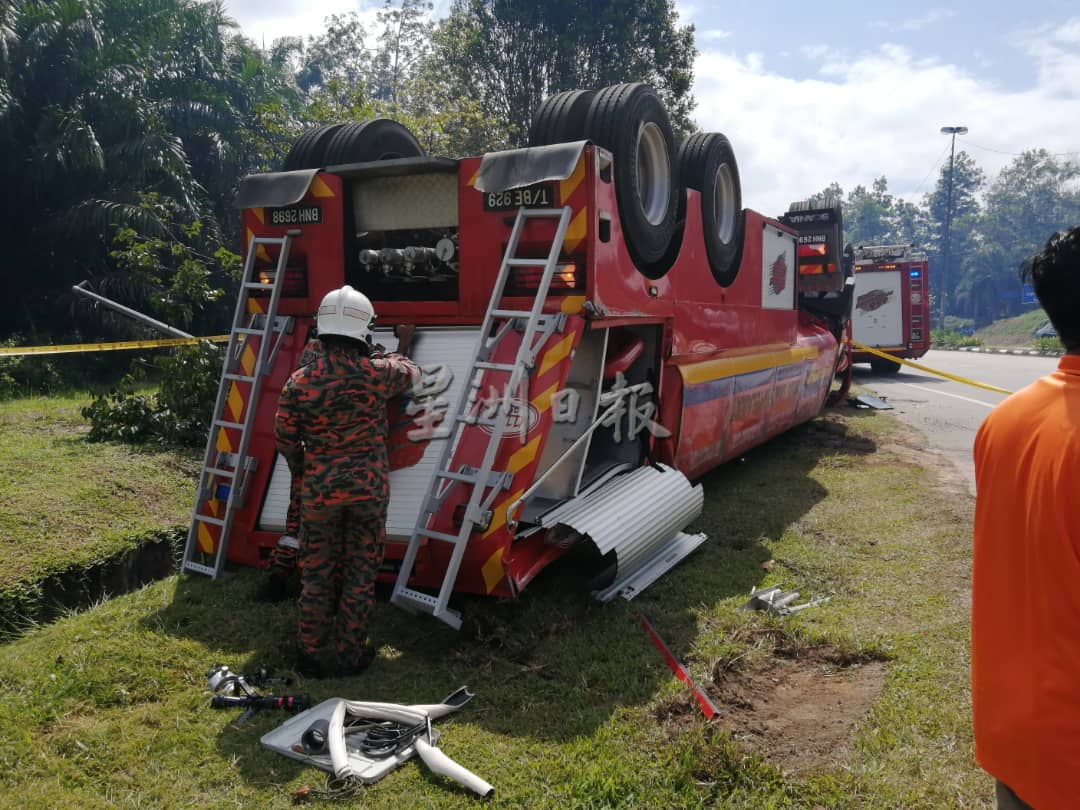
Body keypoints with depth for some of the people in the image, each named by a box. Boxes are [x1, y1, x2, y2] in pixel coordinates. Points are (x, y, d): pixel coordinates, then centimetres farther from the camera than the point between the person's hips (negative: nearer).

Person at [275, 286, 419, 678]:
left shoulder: (300, 380, -7)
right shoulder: (378, 373, -8)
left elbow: (284, 436, 1)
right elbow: (410, 374, 15)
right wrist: (402, 348, 36)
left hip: (319, 491, 1)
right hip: (367, 488, -1)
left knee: (316, 572, 14)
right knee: (360, 573, 10)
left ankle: (310, 653, 24)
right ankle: (350, 654, 20)